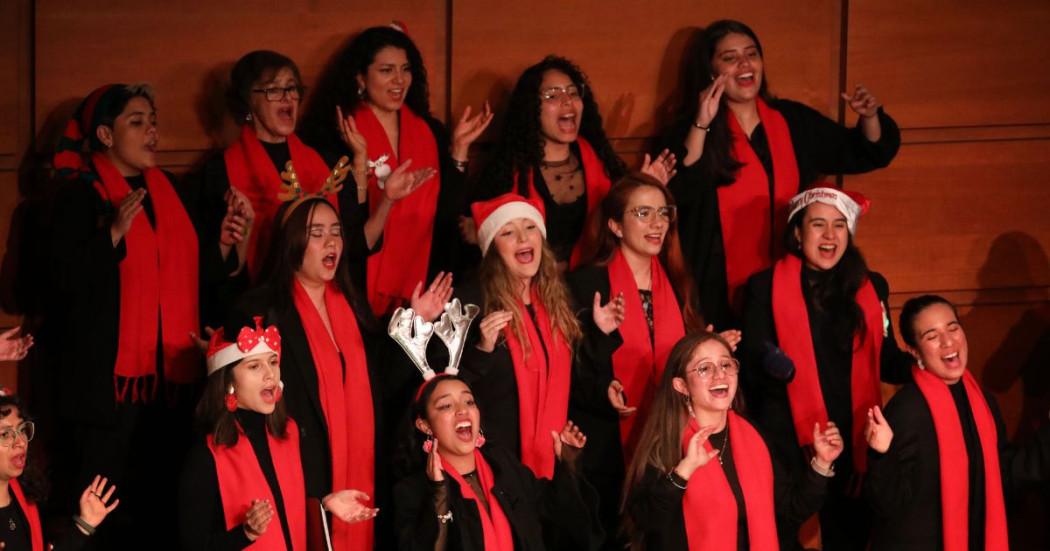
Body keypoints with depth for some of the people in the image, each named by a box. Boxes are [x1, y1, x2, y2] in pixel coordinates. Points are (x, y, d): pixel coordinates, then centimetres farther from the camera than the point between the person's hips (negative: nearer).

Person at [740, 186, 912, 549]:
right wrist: (774, 366, -26)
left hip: (855, 440, 3)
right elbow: (751, 367, -4)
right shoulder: (765, 287, -1)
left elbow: (886, 362, 13)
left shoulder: (871, 288, 10)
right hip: (787, 439, -3)